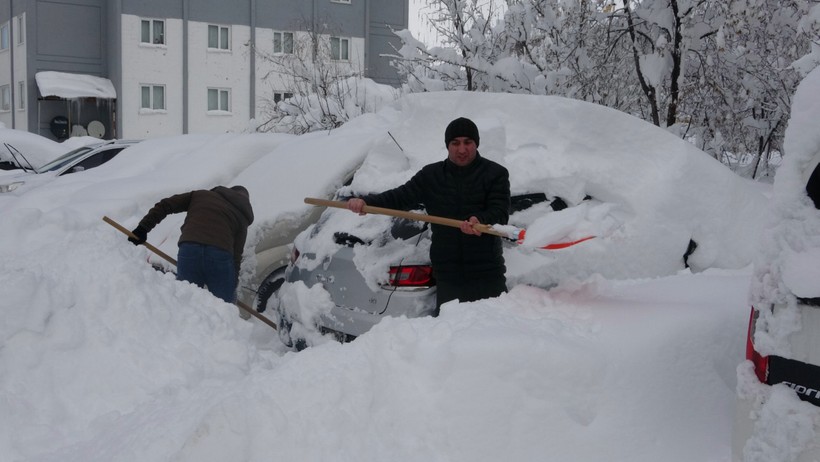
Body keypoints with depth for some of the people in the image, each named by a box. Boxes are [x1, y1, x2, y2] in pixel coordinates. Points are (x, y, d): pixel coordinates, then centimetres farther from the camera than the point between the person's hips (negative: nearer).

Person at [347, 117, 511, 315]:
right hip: (447, 274, 2)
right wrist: (366, 201, -11)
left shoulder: (496, 174, 3)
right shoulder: (431, 175, 12)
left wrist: (481, 221, -32)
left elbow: (500, 213, -9)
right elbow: (401, 196, 5)